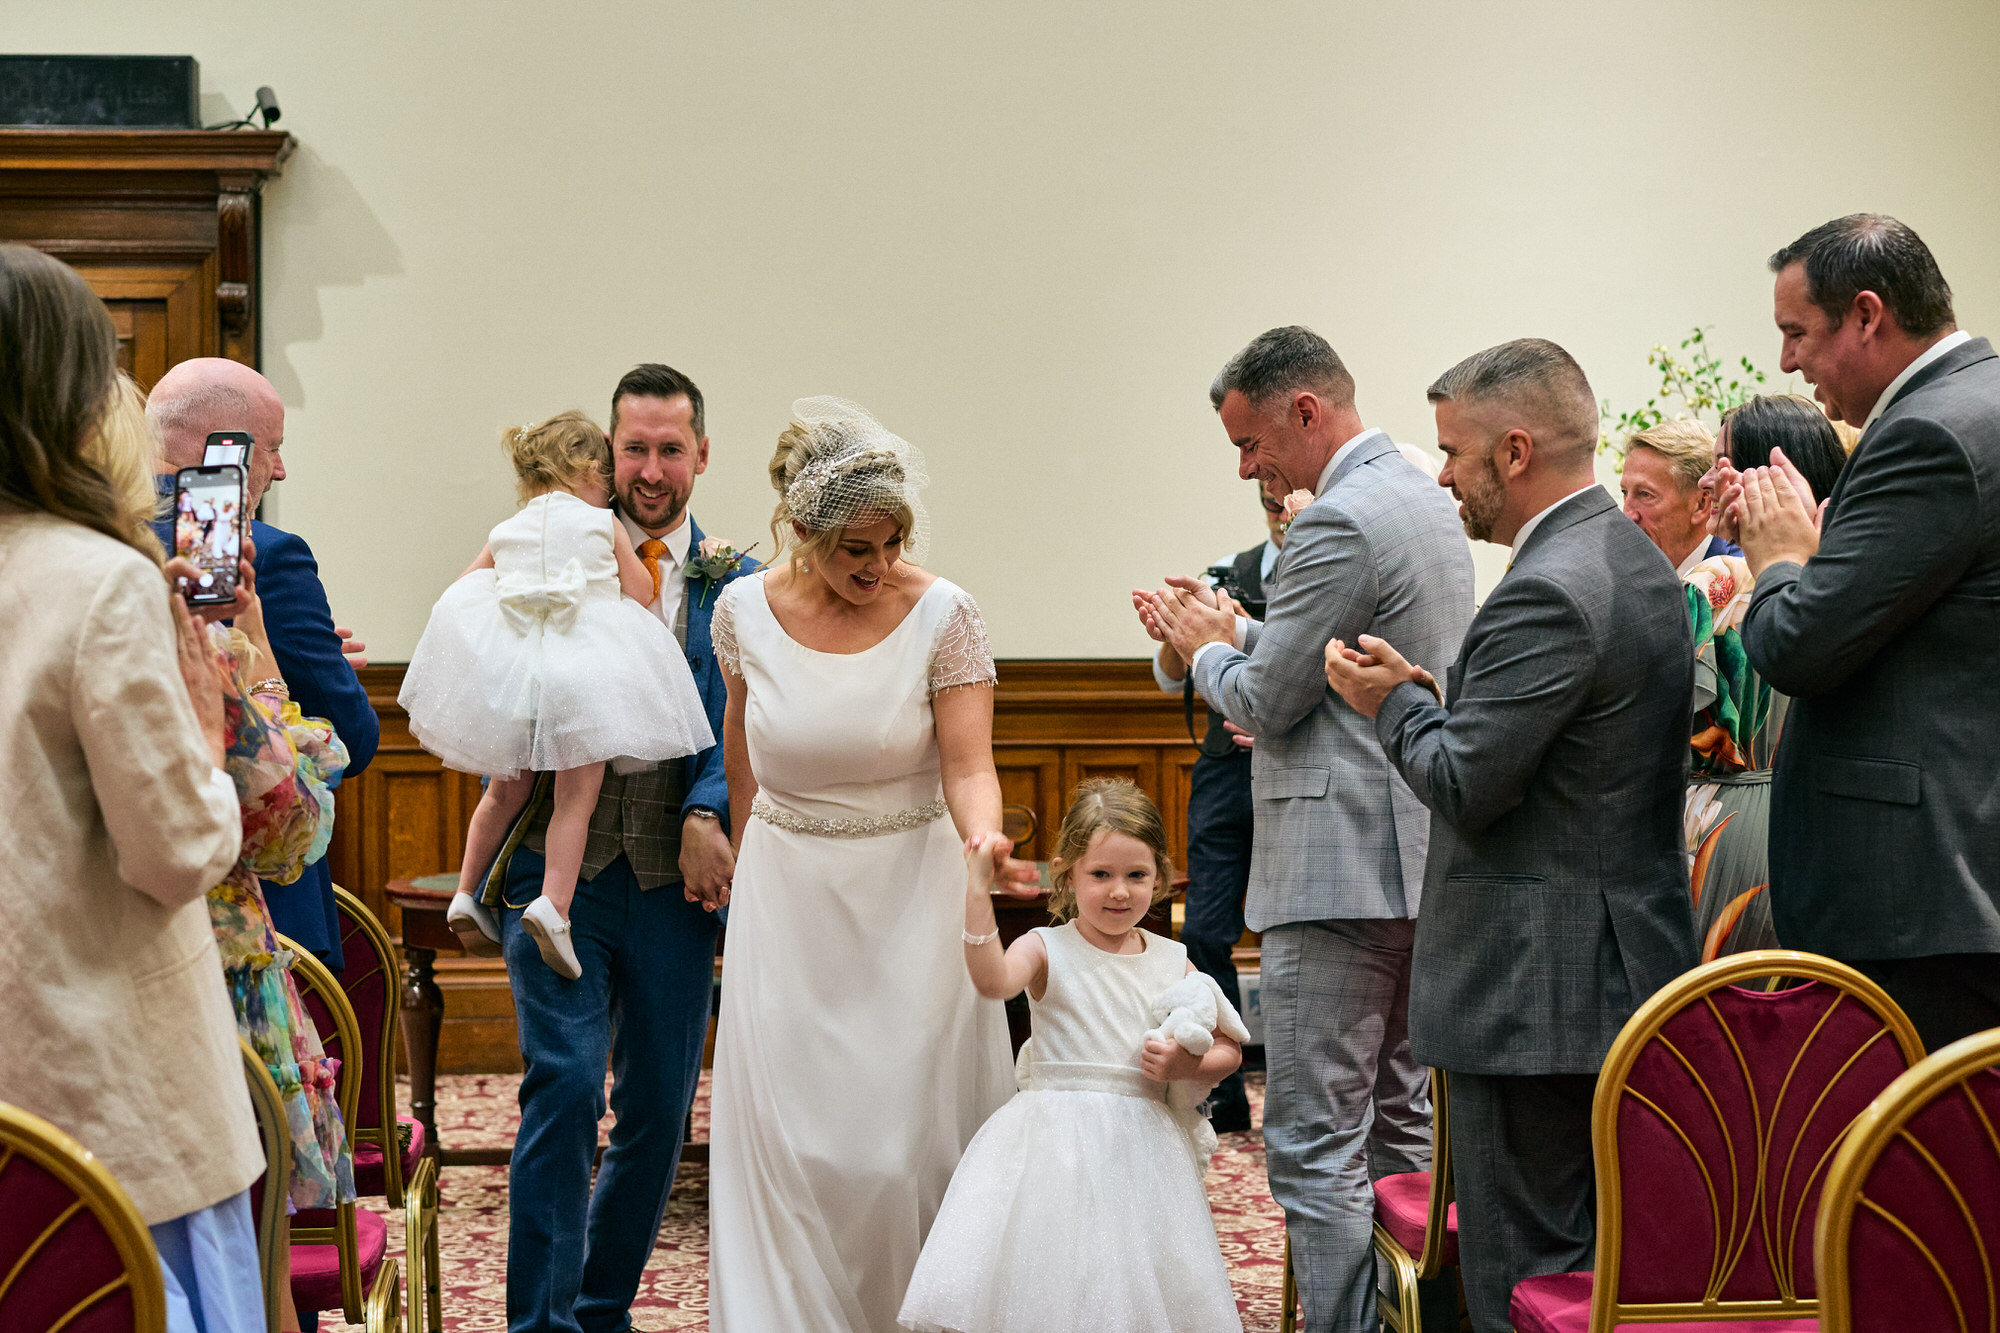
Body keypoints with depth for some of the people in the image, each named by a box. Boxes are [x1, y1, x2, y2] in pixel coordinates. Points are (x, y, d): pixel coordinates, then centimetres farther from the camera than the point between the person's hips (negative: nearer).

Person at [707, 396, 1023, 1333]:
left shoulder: (941, 614, -12)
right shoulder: (747, 610, -4)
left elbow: (968, 765, -15)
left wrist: (980, 840, -36)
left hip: (908, 896, -2)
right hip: (787, 896, 2)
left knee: (907, 1135, -1)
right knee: (787, 1134, 0)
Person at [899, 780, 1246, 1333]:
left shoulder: (1172, 962, 8)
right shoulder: (1049, 950, -2)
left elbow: (1229, 1050, 16)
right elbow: (993, 980, -25)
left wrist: (1187, 1066, -6)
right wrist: (978, 892, -32)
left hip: (1141, 1147, 3)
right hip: (1055, 1144, -3)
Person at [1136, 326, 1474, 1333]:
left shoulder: (1340, 522, -16)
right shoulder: (1422, 501, 16)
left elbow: (1266, 703, -13)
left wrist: (1205, 650, 5)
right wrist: (1231, 632, 16)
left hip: (1343, 870, -11)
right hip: (1420, 860, 11)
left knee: (1314, 1144, -6)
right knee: (1396, 1126, 16)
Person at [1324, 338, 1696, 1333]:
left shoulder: (1549, 591, -19)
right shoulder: (1635, 560, 13)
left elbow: (1464, 785, -19)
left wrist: (1393, 703, -2)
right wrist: (1429, 693, 7)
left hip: (1542, 985, -11)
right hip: (1629, 966, 11)